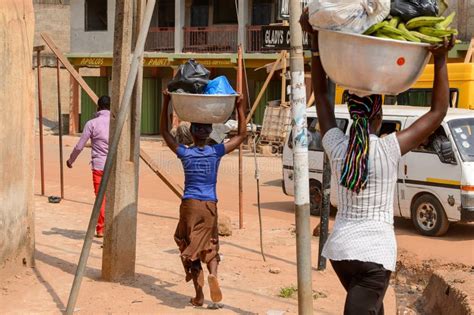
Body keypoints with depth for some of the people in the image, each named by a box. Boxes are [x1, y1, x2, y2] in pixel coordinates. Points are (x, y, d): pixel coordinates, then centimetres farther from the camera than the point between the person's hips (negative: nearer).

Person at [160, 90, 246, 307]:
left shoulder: (184, 153, -5)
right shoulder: (216, 152, -5)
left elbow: (165, 132, 6)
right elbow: (242, 135, 3)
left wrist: (166, 103, 3)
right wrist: (239, 107, 1)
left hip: (189, 205, -1)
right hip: (210, 205, 1)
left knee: (190, 247, 7)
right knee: (210, 246, 15)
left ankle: (199, 295, -1)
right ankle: (213, 273, -16)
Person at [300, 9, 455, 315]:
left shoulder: (336, 145, -2)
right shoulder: (389, 149, -12)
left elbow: (321, 94, 10)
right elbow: (439, 111, -5)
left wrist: (315, 39, 8)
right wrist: (441, 59, -6)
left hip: (340, 247, 5)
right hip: (375, 252, -5)